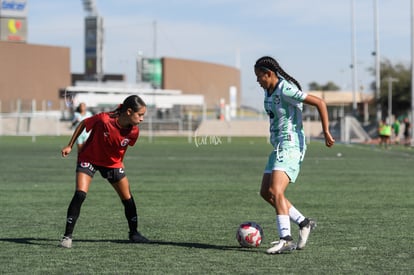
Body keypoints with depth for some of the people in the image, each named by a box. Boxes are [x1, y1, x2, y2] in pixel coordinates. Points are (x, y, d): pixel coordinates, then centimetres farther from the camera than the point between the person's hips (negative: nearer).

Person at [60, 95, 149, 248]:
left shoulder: (134, 131, -19)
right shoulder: (103, 119, -32)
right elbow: (83, 124, -13)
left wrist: (119, 163, 11)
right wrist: (70, 145, -8)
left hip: (112, 163, 4)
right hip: (89, 159, -4)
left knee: (127, 198, 6)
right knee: (80, 194, -20)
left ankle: (134, 233, 27)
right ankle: (67, 236, -14)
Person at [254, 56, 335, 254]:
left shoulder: (286, 90, -17)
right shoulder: (268, 91, 12)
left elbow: (319, 103, -19)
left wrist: (326, 132, -19)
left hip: (290, 145, -10)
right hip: (279, 146, 10)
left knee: (275, 191, -22)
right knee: (266, 192, 7)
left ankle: (286, 239, -26)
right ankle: (303, 223, 13)